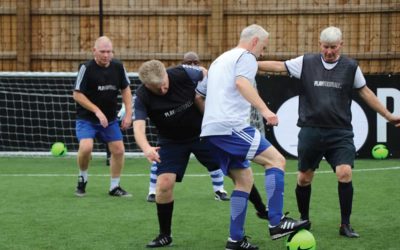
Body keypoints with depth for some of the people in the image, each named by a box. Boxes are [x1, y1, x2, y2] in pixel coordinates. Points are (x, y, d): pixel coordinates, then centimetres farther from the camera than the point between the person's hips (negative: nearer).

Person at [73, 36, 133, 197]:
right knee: (86, 147, -24)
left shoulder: (118, 67, -4)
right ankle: (82, 178, 4)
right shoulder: (86, 68, -16)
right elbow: (77, 94, -15)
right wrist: (97, 111, -22)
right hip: (86, 118, -5)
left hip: (110, 120, 5)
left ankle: (114, 187, 19)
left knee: (118, 150, 2)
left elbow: (125, 89, 9)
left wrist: (128, 114, 1)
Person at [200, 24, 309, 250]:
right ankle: (277, 223, -19)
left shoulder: (220, 60, 29)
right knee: (276, 160, -10)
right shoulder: (246, 57, 1)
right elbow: (241, 82, -21)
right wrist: (264, 110, -31)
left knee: (244, 179, 15)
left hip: (211, 130, 9)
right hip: (232, 126, -9)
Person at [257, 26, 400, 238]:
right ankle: (304, 220, 30)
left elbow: (365, 93, 12)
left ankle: (345, 225, -3)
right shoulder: (306, 63, 2)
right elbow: (278, 66, 0)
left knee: (345, 173, -16)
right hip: (311, 131, 1)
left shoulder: (350, 67, 3)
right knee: (304, 177, 8)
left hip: (340, 133, -1)